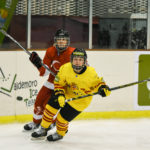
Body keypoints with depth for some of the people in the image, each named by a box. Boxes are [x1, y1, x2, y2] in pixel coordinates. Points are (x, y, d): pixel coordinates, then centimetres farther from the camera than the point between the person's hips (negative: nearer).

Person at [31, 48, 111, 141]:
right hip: (66, 94, 3)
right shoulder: (65, 68, -22)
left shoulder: (91, 73, -27)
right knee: (51, 108, -4)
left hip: (80, 101, -3)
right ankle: (43, 130, 18)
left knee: (63, 117, -3)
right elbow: (59, 83, -9)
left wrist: (103, 88, -29)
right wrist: (60, 95, -21)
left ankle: (59, 134, 30)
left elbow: (97, 82, -9)